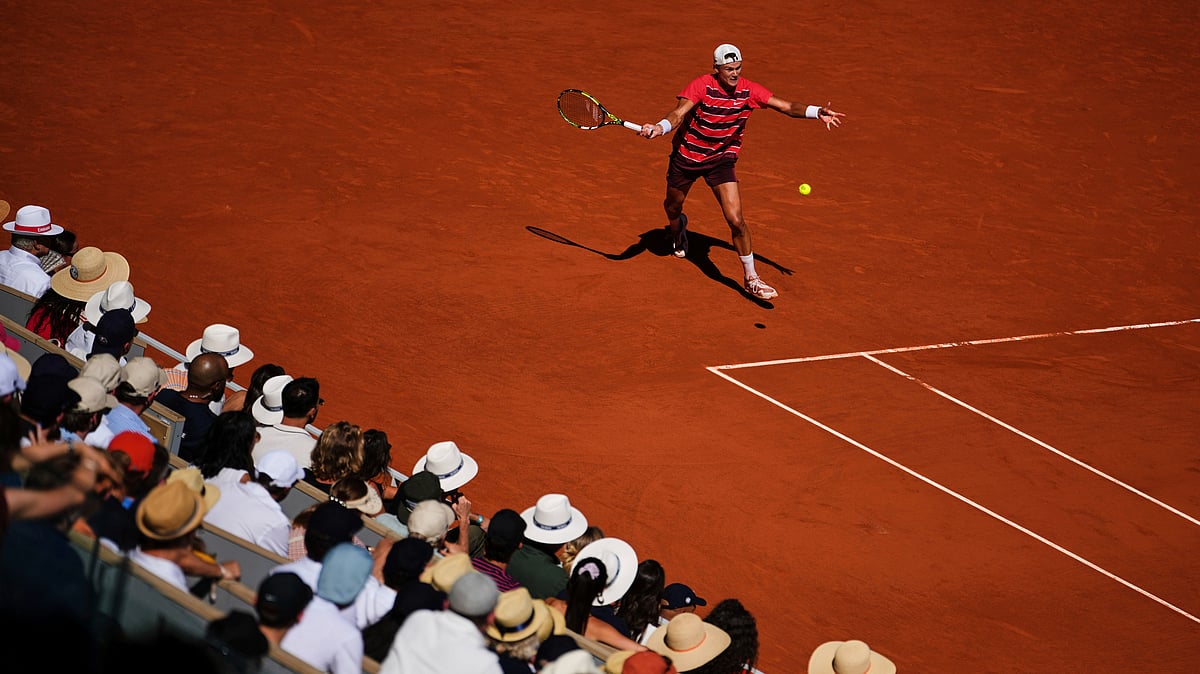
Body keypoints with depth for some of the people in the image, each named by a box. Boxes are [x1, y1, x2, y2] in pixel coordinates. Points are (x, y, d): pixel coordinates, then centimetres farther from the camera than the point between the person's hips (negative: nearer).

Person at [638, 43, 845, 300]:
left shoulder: (749, 90, -15)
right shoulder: (701, 86, -23)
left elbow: (787, 106, -18)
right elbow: (679, 113, -34)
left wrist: (817, 112, -36)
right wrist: (660, 128, -56)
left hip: (721, 160, 0)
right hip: (686, 154, 0)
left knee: (736, 220, -14)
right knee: (673, 207, 24)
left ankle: (751, 279, 0)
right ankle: (677, 232, 63)